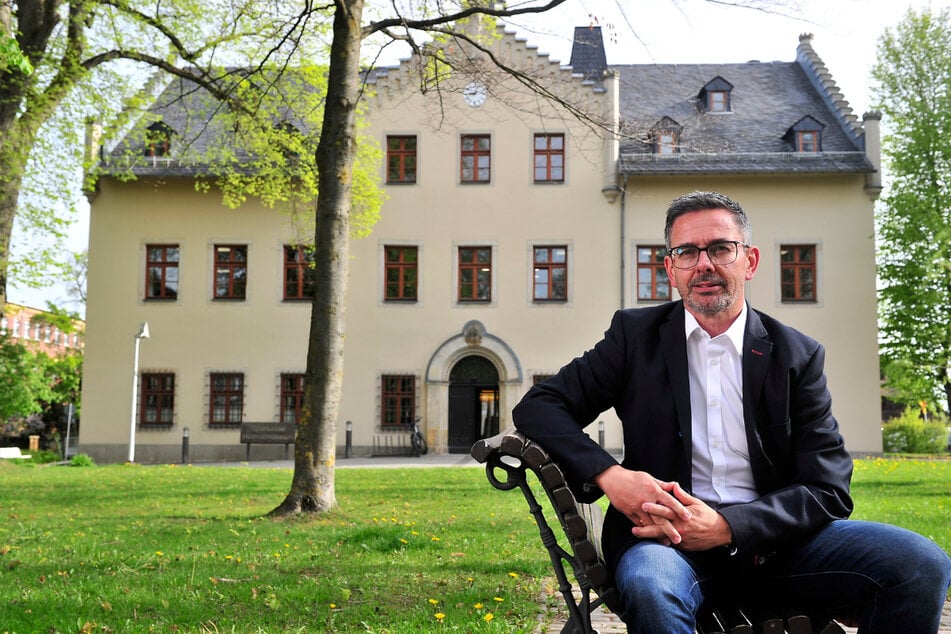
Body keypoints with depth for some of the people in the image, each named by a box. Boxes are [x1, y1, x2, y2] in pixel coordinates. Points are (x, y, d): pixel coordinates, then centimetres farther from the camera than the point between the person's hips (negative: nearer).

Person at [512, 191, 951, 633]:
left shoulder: (798, 356, 7)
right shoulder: (635, 335, 7)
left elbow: (828, 488, 1)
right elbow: (539, 406, 3)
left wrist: (727, 526, -17)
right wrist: (608, 474, -16)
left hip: (771, 537, 3)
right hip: (665, 536, -2)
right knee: (651, 586, -38)